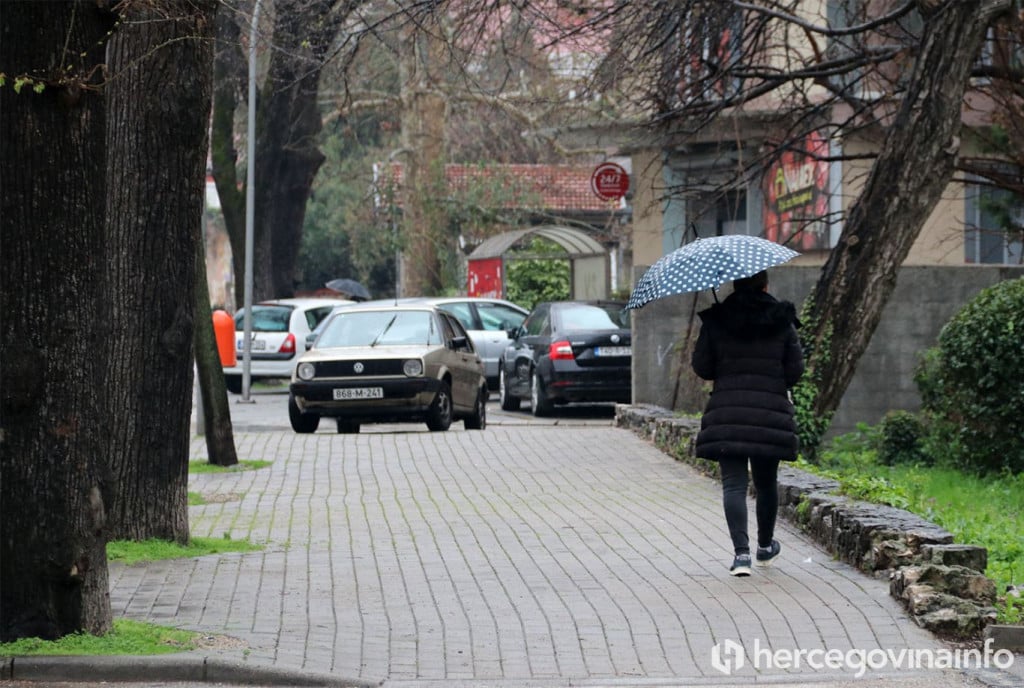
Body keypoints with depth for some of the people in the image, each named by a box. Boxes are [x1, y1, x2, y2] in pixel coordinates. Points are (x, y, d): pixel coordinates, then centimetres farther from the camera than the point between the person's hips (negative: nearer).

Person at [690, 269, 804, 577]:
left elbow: (701, 367, 1)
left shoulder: (715, 322, 0)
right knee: (766, 482, 17)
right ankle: (765, 547, 33)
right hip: (771, 412, 1)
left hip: (727, 413, -1)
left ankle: (741, 552, -16)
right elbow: (795, 369, 2)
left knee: (734, 484, -2)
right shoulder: (782, 322, 1)